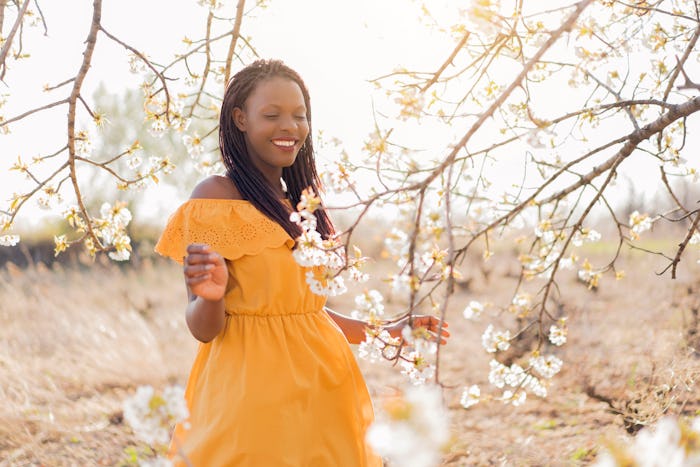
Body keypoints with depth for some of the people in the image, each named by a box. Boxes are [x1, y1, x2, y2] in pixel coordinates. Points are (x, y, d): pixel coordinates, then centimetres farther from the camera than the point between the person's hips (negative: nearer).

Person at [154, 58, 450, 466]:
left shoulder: (299, 204, 10)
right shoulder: (217, 195, -9)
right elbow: (203, 328, -12)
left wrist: (387, 332, 17)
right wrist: (210, 295, -32)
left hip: (317, 391, 7)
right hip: (253, 390, -6)